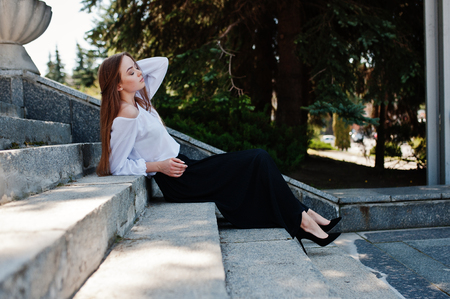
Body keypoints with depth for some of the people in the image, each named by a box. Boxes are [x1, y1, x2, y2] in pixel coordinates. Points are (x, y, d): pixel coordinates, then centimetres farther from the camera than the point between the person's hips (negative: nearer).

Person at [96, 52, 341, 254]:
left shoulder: (138, 99, 7)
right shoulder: (126, 115, -20)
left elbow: (161, 62, 16)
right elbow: (117, 166, -18)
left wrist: (130, 65, 3)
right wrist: (158, 166, -20)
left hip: (183, 169, 9)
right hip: (178, 182, -9)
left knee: (258, 163, 6)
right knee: (258, 161, -7)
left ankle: (303, 215, 11)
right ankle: (301, 219, 5)